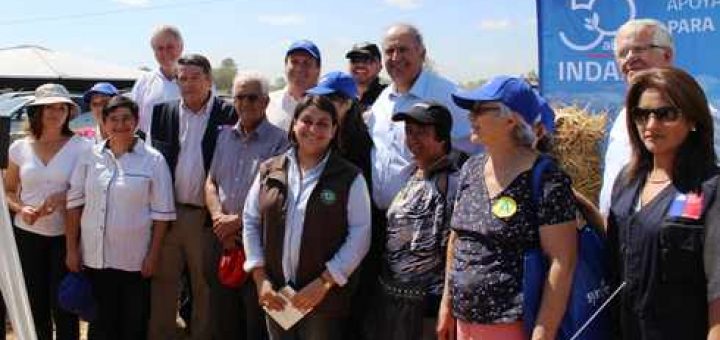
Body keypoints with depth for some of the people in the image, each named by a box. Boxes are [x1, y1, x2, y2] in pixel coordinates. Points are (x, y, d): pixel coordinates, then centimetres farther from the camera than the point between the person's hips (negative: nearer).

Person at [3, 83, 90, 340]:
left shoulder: (82, 147, -4)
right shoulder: (19, 148, 3)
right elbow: (8, 191, 12)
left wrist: (63, 198, -17)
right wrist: (21, 208, -8)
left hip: (65, 235, -2)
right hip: (27, 234, 3)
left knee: (62, 306, 0)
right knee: (34, 306, 11)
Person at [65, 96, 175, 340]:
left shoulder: (153, 160, -5)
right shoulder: (90, 157, 3)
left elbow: (162, 212, -4)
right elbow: (74, 203, 6)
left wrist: (153, 255, -7)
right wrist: (72, 249, 3)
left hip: (135, 261, -3)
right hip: (94, 258, 3)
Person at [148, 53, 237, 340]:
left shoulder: (229, 114, -4)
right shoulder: (163, 112, 7)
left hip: (206, 216, -3)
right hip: (167, 212, 3)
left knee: (205, 286, 9)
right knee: (163, 282, 12)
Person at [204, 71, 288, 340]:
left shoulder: (279, 141, -9)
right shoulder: (225, 136, 11)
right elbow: (211, 182, 11)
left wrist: (239, 222, -13)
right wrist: (218, 217, -7)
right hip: (221, 238, 6)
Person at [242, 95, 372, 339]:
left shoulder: (349, 178, -5)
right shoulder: (270, 171, 4)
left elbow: (360, 235, -8)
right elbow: (251, 221, 8)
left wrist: (324, 282, -13)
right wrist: (260, 277, 0)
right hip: (276, 296, 3)